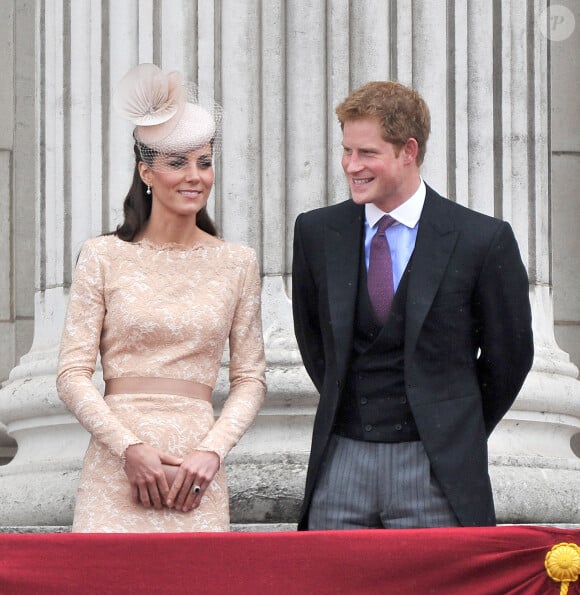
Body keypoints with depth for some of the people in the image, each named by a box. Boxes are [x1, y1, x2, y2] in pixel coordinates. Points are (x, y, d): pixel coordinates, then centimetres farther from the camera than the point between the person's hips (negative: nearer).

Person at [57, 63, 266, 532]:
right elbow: (73, 373, 1)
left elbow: (250, 378, 10)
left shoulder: (237, 263, 9)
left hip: (197, 473, 1)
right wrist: (130, 447, -10)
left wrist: (212, 450, -6)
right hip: (115, 469, -1)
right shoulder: (103, 257, 4)